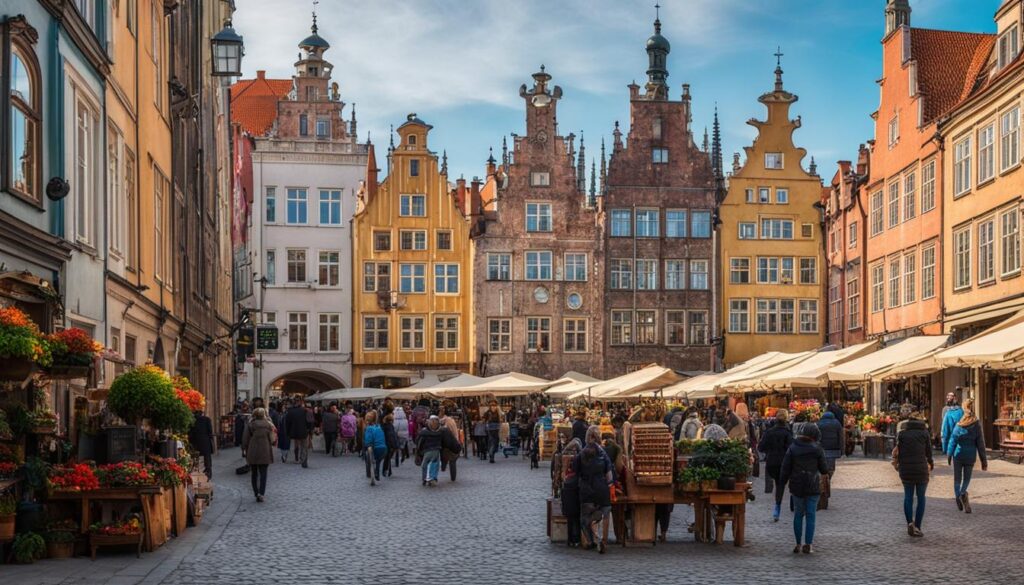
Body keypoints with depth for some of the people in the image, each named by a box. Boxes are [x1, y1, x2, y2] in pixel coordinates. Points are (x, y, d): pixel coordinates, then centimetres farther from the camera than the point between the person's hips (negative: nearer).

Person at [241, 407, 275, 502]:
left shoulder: (250, 425, -3)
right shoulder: (268, 425, -1)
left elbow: (245, 439, -2)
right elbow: (271, 439, 1)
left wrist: (245, 449, 8)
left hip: (252, 453, 1)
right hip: (265, 453, 0)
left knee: (254, 473, 12)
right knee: (263, 473, 1)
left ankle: (256, 493, 13)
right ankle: (261, 493, -15)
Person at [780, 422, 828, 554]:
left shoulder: (793, 448, -1)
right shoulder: (817, 449, -6)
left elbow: (785, 468, 0)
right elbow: (824, 469, 0)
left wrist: (782, 482, 11)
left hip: (797, 486, 2)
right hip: (812, 486, -2)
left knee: (798, 514, 12)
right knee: (810, 515, 3)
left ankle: (798, 543, 12)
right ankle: (808, 544, 0)